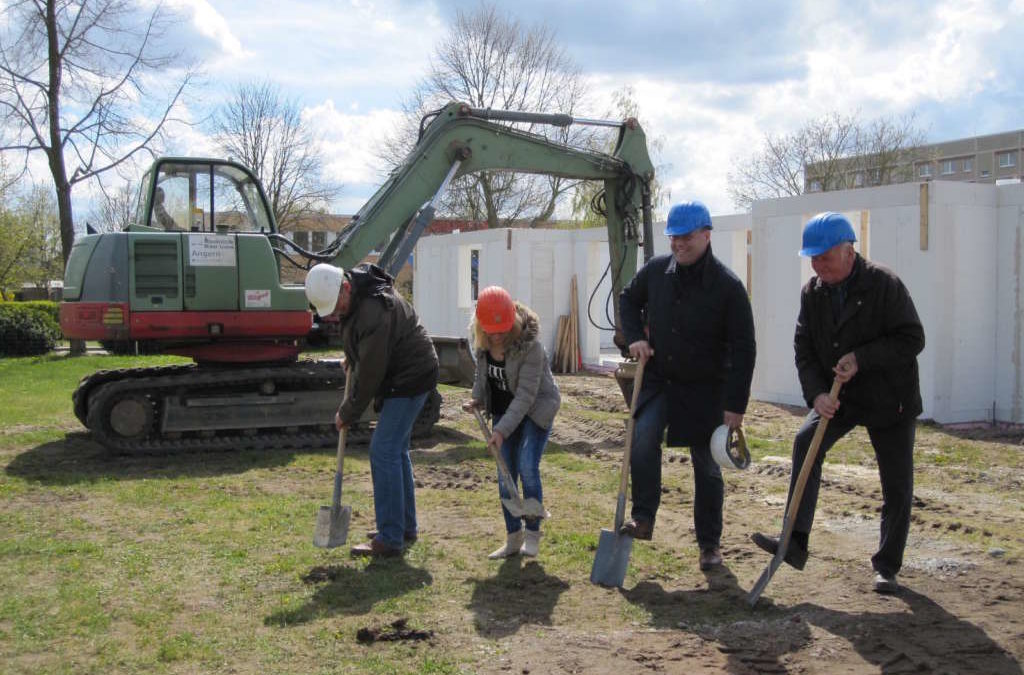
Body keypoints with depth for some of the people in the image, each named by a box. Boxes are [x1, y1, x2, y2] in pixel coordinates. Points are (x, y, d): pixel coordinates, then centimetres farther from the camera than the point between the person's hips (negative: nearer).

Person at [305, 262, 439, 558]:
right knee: (396, 451, 15)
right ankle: (406, 527, 26)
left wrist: (348, 413, -13)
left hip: (410, 378, -10)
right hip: (402, 376, 10)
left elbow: (370, 372, -24)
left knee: (384, 452, -11)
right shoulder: (353, 294, 1)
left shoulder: (374, 311, -30)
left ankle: (390, 539, -6)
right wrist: (352, 356, 14)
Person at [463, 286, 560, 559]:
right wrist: (478, 398, -3)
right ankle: (513, 539, 15)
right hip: (503, 409, 6)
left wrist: (502, 429, -34)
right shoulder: (481, 340, -9)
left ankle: (532, 534, -1)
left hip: (536, 408, -6)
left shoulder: (530, 345, -29)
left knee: (527, 468, -18)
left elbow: (525, 396, -29)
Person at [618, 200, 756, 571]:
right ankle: (643, 519, -11)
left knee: (707, 465, 7)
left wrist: (736, 405, -16)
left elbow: (743, 349, -13)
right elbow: (628, 299, 17)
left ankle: (710, 543, 21)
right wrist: (635, 337, 0)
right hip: (657, 379, 3)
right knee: (643, 437, -22)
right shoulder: (656, 269, -4)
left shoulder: (727, 286, -15)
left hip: (705, 388, -2)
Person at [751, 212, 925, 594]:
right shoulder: (812, 293, -1)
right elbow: (804, 348, 0)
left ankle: (887, 566, 20)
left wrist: (862, 358, -26)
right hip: (838, 397, 4)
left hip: (890, 400, -3)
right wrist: (816, 393, -14)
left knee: (897, 488, 3)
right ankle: (795, 543, -20)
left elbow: (912, 340, -16)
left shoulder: (884, 285, -16)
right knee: (805, 442, -21)